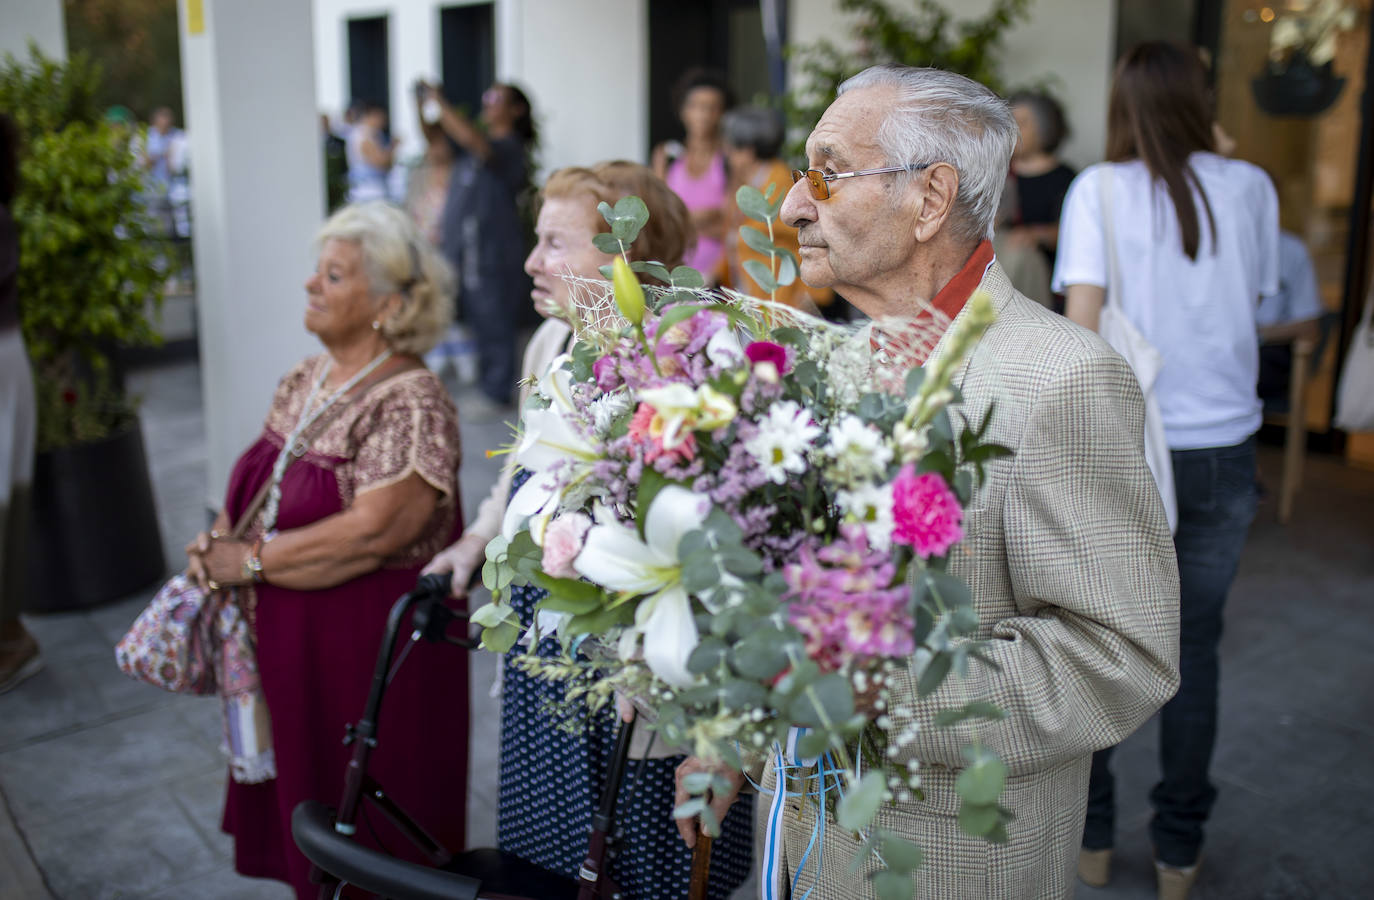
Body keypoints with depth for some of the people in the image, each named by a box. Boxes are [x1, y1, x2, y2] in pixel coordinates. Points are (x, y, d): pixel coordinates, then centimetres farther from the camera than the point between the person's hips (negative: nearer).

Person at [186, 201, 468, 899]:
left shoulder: (410, 403, -19)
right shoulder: (304, 381, 7)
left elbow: (369, 532, -27)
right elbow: (254, 487, 15)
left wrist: (246, 560, -19)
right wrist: (217, 543, -5)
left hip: (370, 648, -8)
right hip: (286, 639, 8)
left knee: (363, 827, 8)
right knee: (300, 801, 20)